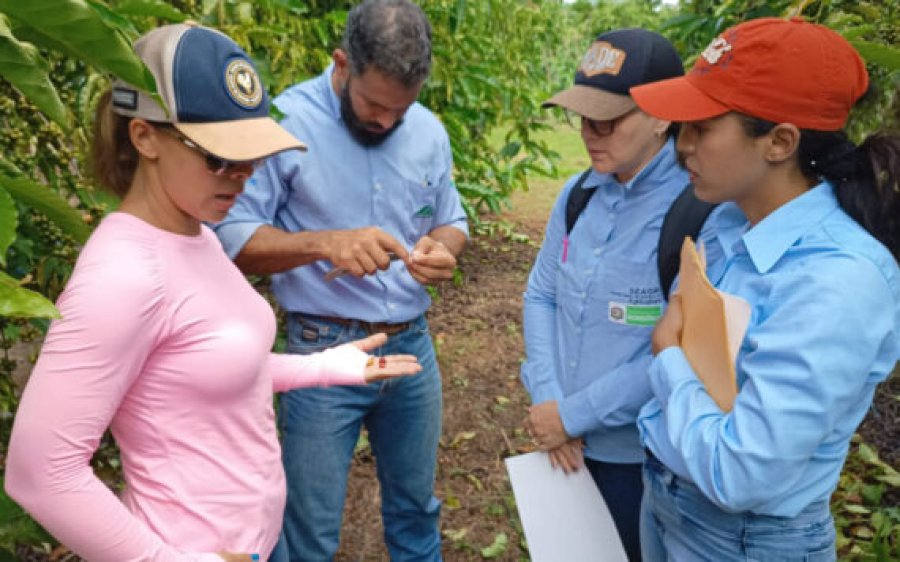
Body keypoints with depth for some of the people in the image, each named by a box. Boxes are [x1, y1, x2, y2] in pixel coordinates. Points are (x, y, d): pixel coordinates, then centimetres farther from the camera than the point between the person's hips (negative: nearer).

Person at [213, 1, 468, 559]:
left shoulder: (429, 130, 2)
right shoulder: (285, 121, -14)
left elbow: (451, 219, 12)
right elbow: (230, 236, -15)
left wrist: (443, 248, -12)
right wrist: (324, 243, -31)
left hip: (414, 346, 5)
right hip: (325, 353, -4)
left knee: (417, 508, 23)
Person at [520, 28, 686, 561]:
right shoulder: (578, 192, -1)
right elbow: (541, 295, 4)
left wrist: (574, 415, -18)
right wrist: (546, 399, -8)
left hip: (639, 452, -5)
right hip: (564, 439, 6)